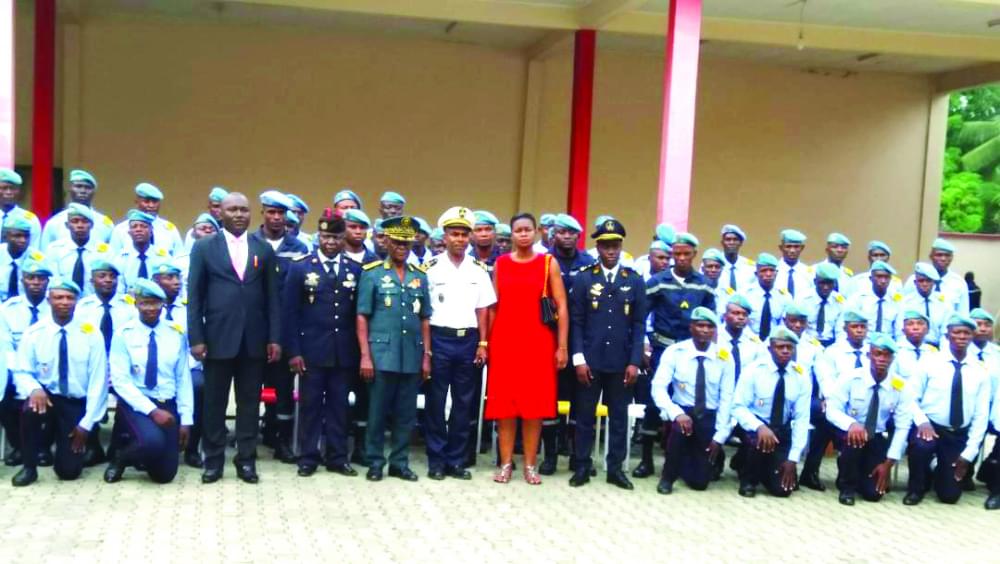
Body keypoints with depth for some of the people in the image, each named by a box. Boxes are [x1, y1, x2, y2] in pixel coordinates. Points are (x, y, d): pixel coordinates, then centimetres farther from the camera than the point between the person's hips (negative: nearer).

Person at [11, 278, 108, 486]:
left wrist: (87, 423, -12)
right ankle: (29, 467, -13)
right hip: (47, 398, 1)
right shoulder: (34, 333, -4)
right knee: (31, 408, -36)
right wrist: (34, 389, -28)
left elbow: (98, 380, -7)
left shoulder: (90, 334, -7)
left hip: (77, 405, 0)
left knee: (69, 470, -7)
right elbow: (22, 372, -3)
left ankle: (68, 442, 31)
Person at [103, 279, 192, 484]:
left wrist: (186, 419, -2)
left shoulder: (176, 333, 4)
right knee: (153, 441, -34)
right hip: (136, 404, -3)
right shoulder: (124, 334, -5)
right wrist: (152, 410, -19)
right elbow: (120, 381, -11)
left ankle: (142, 456, 31)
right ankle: (121, 456, 1)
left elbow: (183, 378, 5)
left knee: (164, 474, -4)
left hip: (168, 405, 3)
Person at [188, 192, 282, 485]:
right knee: (214, 402, 6)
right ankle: (213, 460, 16)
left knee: (249, 401, 6)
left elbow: (272, 297, 7)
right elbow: (194, 296, 0)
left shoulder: (264, 249, 8)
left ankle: (246, 459, 15)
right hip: (218, 337, -2)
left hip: (254, 339, 2)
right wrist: (196, 338, -7)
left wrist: (274, 338, 1)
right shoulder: (204, 247, 3)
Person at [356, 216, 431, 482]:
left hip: (412, 357, 3)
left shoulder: (419, 276, 10)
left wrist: (426, 356, 7)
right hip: (382, 355, -3)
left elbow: (425, 319, 12)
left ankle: (399, 462, 19)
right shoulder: (372, 273, 0)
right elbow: (362, 317, -2)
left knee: (406, 414, 8)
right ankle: (375, 462, 14)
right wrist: (365, 355, -8)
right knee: (378, 412, 3)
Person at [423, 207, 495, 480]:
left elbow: (483, 309, 8)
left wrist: (483, 343, 1)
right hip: (439, 338, -2)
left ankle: (457, 460, 16)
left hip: (468, 340, 3)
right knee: (436, 402, 3)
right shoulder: (432, 267, -1)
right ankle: (436, 460, 12)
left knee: (464, 403, 7)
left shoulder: (478, 269, 7)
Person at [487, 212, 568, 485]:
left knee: (535, 404, 2)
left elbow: (562, 306, 0)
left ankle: (530, 464, 12)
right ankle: (505, 463, 11)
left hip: (539, 343, -1)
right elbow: (493, 306, 9)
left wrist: (562, 346, -6)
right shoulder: (501, 264, 8)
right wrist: (486, 342, 4)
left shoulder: (549, 263, 2)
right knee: (504, 404, 2)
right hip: (504, 342, 1)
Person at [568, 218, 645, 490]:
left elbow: (639, 324, 3)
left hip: (621, 362, 1)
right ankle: (582, 467, 15)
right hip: (590, 360, -1)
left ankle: (615, 468, 17)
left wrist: (635, 361, -4)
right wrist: (578, 358, -8)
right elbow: (576, 321, -1)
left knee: (619, 416, 8)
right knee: (585, 415, 5)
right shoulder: (583, 278, 2)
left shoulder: (635, 280, 5)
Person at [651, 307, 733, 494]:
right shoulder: (674, 352, -9)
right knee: (679, 426, -38)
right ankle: (668, 477, -13)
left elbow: (727, 398, -3)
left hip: (710, 418, 1)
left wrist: (719, 436, -9)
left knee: (700, 481, -5)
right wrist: (677, 414, -33)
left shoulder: (723, 357, -5)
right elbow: (658, 388, -16)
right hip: (683, 412, -1)